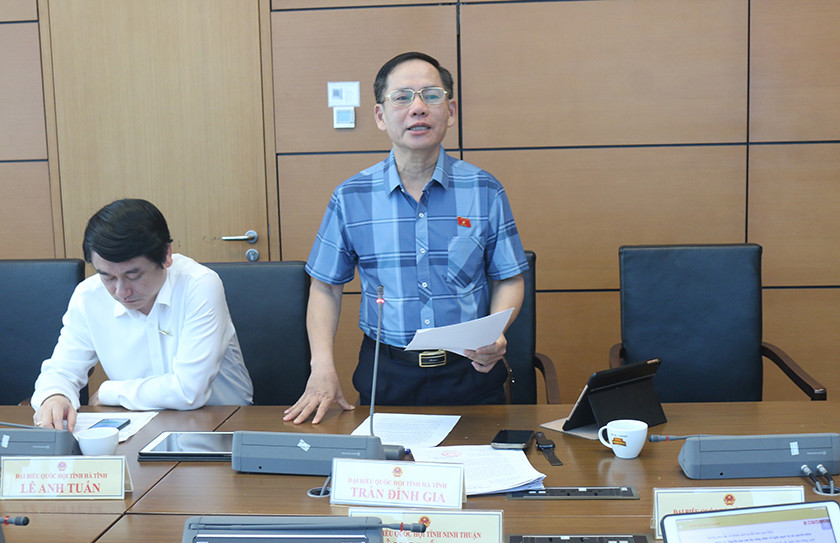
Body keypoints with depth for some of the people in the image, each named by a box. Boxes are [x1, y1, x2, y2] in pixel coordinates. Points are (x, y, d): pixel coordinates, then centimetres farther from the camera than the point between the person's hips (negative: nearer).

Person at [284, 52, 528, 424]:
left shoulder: (485, 191, 2)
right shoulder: (350, 198, 2)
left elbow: (508, 279, 9)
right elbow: (326, 287, 9)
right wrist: (323, 368, -4)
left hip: (470, 371, 0)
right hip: (386, 375, 0)